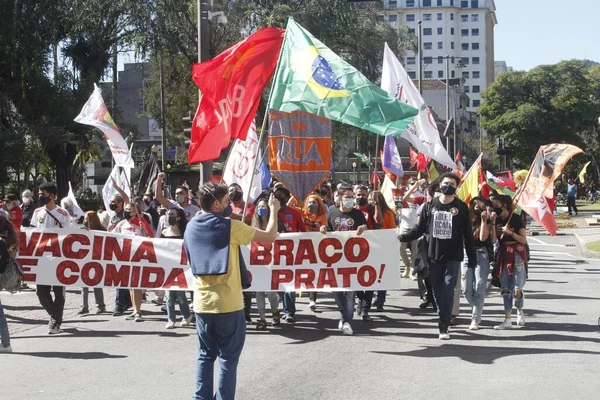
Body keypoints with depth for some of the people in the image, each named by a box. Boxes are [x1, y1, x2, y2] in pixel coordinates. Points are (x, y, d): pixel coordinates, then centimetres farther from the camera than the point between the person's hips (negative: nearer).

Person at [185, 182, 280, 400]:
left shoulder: (191, 227, 6)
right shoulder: (230, 227, -11)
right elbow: (270, 236, -8)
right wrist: (274, 210, 7)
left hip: (202, 303, 5)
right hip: (228, 303, -5)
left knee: (205, 356, 15)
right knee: (228, 358, 3)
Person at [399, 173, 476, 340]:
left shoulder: (461, 207, -1)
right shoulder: (431, 205, 6)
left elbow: (468, 234, 0)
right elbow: (420, 228, 10)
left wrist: (472, 258, -2)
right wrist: (403, 237, -4)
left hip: (453, 257, -3)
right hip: (434, 256, 3)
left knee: (448, 291, -8)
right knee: (437, 291, 7)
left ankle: (444, 326, -7)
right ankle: (444, 319, 22)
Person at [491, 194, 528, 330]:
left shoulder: (515, 218, -9)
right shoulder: (497, 220, 6)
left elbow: (524, 240, -9)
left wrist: (510, 232, -21)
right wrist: (492, 224, -12)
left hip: (516, 254, -5)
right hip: (503, 254, 5)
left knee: (517, 289, -7)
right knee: (505, 288, 6)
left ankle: (520, 312, 20)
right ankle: (507, 320, 9)